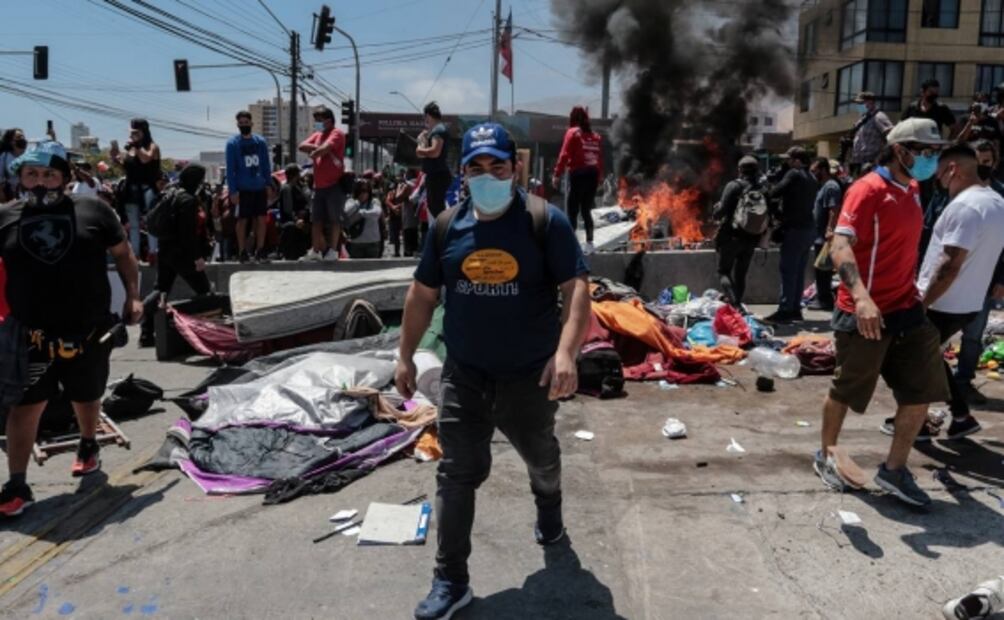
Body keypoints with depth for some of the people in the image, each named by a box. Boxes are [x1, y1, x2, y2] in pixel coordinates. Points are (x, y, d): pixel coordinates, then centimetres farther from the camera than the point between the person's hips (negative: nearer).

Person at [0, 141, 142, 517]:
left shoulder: (93, 210, -1)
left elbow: (123, 253, 7)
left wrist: (133, 297, -1)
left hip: (89, 330, 1)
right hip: (30, 334, 0)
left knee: (87, 397, 19)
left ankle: (88, 446, 47)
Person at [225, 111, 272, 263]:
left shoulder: (261, 142, 5)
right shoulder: (232, 143, -4)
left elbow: (266, 165, 10)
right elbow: (230, 169, -6)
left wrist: (268, 184, 4)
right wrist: (233, 190, -11)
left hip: (260, 188, 3)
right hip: (242, 189, -3)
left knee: (262, 219, 4)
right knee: (242, 220, 4)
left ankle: (260, 250, 15)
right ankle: (242, 252, 12)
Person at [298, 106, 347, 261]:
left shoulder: (337, 134, -4)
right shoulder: (317, 135, 18)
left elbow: (326, 147, -22)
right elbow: (302, 146, 5)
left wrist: (313, 153, -3)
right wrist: (318, 148, -9)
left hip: (334, 184, -8)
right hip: (319, 185, 8)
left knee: (334, 219, -3)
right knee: (316, 219, 9)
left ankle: (333, 250, 1)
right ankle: (316, 251, 16)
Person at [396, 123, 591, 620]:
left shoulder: (545, 222, -12)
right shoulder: (447, 227, 0)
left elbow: (576, 288, -16)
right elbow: (422, 295, 8)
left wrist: (565, 353, -29)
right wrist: (406, 356, 7)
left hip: (529, 374, -2)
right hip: (463, 373, 2)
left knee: (540, 456, 22)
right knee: (457, 472, 2)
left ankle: (549, 507, 56)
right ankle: (451, 580, 15)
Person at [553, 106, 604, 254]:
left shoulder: (573, 132, -2)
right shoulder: (595, 135, 11)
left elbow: (565, 154, -9)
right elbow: (600, 158, 10)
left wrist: (557, 174, -9)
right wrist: (600, 176, 16)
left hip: (578, 174, -5)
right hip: (593, 174, 5)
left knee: (572, 210, -3)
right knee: (586, 210, 13)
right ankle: (589, 243, 12)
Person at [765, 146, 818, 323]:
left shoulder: (794, 174, -9)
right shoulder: (812, 179, 17)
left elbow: (776, 192, -16)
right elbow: (811, 204, 18)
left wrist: (766, 192, 5)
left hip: (794, 229, -8)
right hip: (808, 229, 9)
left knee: (788, 271, -7)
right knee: (799, 271, 11)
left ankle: (784, 310, -8)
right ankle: (795, 309, 15)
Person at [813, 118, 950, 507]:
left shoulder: (912, 190, 11)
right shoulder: (868, 189, -15)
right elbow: (840, 246, -28)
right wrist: (861, 297, -43)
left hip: (907, 308, 8)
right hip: (865, 312, -8)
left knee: (922, 391, 8)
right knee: (846, 391, 7)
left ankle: (893, 470, 21)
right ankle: (827, 455, 30)